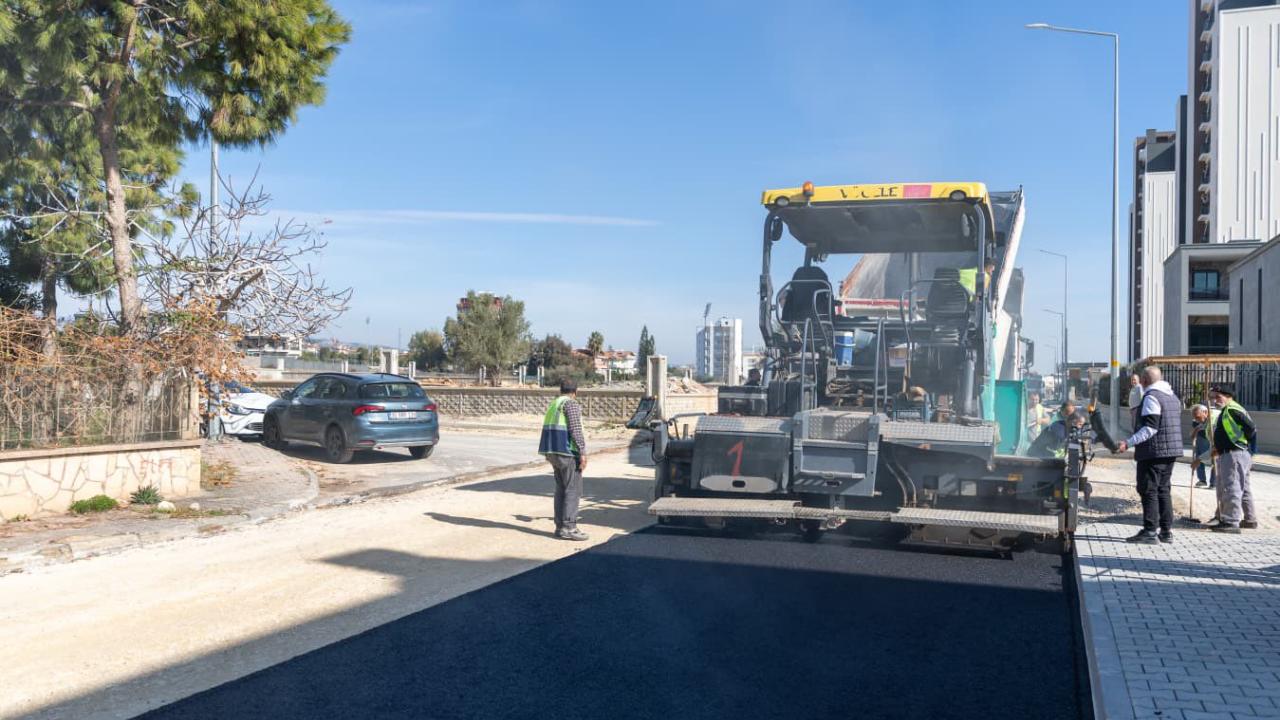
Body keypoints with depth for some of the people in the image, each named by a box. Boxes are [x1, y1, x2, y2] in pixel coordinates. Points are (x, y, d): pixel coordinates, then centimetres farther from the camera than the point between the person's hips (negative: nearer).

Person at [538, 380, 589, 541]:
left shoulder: (553, 404, 18)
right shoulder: (571, 404, -9)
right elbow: (575, 429, -17)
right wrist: (582, 452, -17)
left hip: (553, 451, 9)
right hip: (567, 451, -9)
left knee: (561, 489, 12)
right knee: (573, 490, -7)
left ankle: (560, 526, 13)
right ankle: (568, 528, -11)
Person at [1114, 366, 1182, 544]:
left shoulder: (1151, 397, -14)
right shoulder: (1173, 396, 17)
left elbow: (1150, 428, -22)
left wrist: (1128, 443, -25)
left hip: (1154, 452, -9)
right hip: (1172, 451, 9)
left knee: (1148, 490, -5)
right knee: (1163, 490, 14)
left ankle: (1150, 531, -5)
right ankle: (1166, 531, 16)